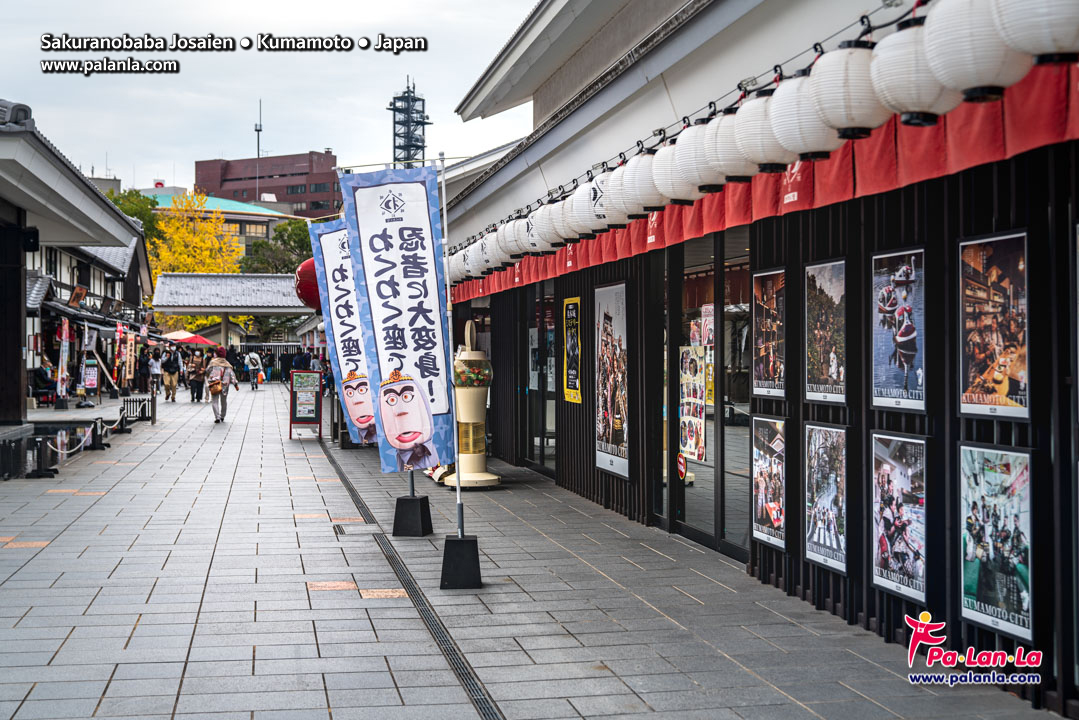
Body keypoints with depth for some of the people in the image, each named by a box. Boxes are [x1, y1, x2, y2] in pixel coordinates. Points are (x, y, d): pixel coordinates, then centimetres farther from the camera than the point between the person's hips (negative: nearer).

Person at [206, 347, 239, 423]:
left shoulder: (213, 362, -3)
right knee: (224, 401, 17)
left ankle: (217, 417, -14)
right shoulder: (227, 364, 3)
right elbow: (232, 374, 0)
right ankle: (222, 417, 26)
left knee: (215, 401, -1)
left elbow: (207, 371, 1)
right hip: (224, 385, 3)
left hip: (214, 384, -3)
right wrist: (235, 384, 1)